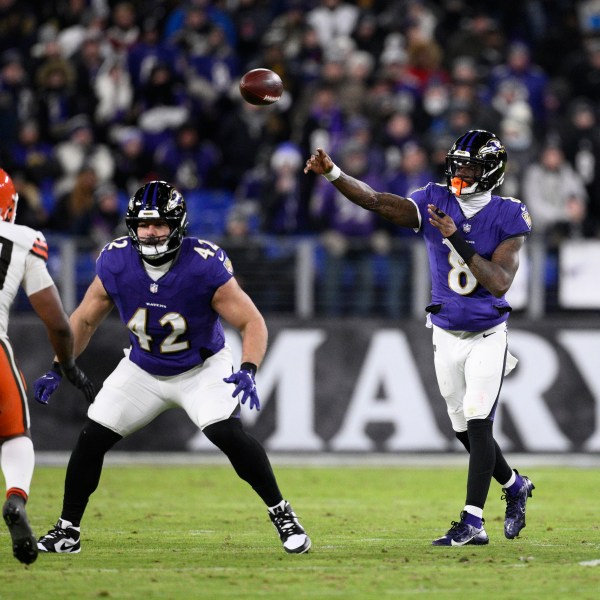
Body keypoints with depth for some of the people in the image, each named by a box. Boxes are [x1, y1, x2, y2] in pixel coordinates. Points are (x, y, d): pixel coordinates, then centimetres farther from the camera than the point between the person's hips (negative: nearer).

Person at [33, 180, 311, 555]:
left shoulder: (205, 267, -28)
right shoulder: (115, 265, -18)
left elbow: (252, 322, -22)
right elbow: (84, 321, -1)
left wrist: (248, 372, -39)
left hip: (202, 369, -3)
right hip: (143, 369, 4)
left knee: (227, 433, -26)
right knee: (92, 438, -4)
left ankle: (282, 514, -10)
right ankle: (68, 531, 12)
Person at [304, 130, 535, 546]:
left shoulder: (508, 218, -12)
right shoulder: (435, 203, -6)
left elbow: (500, 283, -22)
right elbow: (376, 201, -19)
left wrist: (457, 239, -29)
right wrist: (332, 174, -34)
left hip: (488, 336, -4)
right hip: (447, 336, 4)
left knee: (478, 424, -14)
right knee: (466, 430, 11)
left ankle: (473, 523, -15)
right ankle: (515, 486, 36)